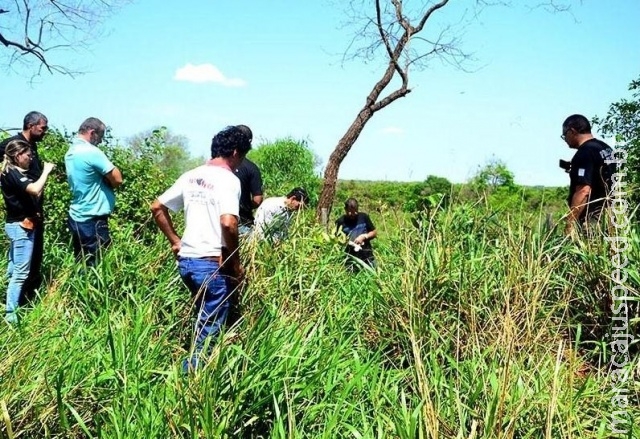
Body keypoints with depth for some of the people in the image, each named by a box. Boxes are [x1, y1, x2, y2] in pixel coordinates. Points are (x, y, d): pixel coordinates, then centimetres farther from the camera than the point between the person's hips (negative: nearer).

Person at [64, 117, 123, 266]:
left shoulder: (71, 152, 12)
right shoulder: (91, 152, -17)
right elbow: (117, 179, -17)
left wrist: (103, 180, 1)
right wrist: (108, 181, 2)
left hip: (77, 217, 9)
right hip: (92, 220, -9)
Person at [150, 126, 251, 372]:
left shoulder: (191, 176, 11)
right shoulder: (229, 180, -12)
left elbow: (157, 208, 14)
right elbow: (228, 223, -25)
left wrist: (175, 241, 18)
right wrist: (235, 263, -13)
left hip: (185, 260, 8)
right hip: (212, 264, -8)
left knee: (205, 320, 24)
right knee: (210, 328, 4)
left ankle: (196, 364, 33)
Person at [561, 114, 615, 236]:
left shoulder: (584, 153, -16)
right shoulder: (607, 149, 13)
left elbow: (583, 191, -25)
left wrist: (569, 225, -23)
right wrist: (575, 170, 19)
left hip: (591, 219, -9)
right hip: (607, 215, 9)